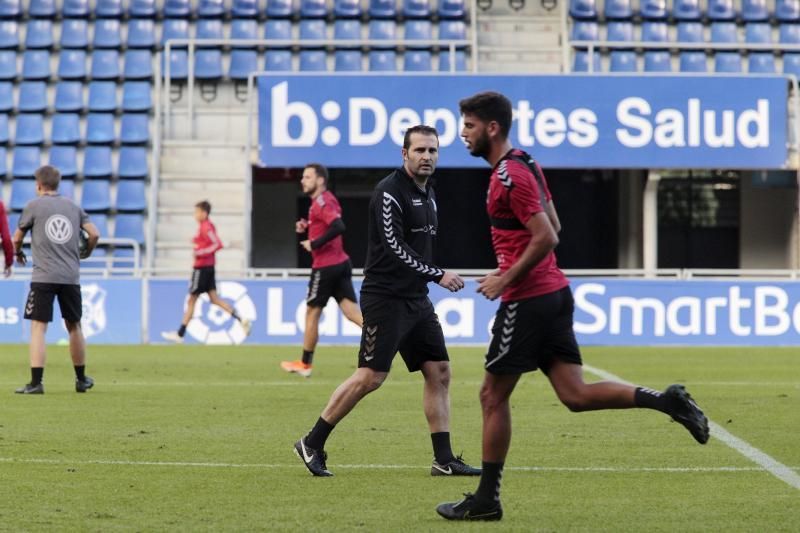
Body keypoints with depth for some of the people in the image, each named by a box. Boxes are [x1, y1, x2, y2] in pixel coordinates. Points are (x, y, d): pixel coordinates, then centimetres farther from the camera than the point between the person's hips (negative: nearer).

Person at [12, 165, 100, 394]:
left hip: (44, 276, -4)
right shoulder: (73, 207, 12)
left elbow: (17, 239, 10)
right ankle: (81, 379, 27)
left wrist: (18, 253, 33)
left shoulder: (34, 206, 2)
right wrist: (84, 253, 29)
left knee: (38, 327, -5)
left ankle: (36, 382, -14)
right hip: (71, 276, 4)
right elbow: (94, 234, 9)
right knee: (74, 326, 16)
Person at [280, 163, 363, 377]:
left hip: (325, 266, -9)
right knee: (352, 312, 1)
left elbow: (338, 227, -29)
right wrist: (307, 225, 10)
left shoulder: (322, 202, -15)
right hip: (340, 263, 9)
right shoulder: (326, 199, 15)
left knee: (312, 313, 6)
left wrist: (314, 244, -22)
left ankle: (305, 364, 16)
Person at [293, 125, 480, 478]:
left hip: (416, 299, 9)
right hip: (385, 298, -9)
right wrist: (437, 275, -20)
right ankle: (311, 445, 0)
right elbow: (395, 247, -20)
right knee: (370, 377, -10)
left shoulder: (428, 194, 15)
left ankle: (444, 460, 6)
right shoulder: (390, 192, -13)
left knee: (439, 372, 3)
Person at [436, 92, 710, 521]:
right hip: (554, 292, 9)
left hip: (527, 301, -9)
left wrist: (506, 279, -14)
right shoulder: (526, 165, 14)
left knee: (493, 396, 1)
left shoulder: (509, 176, -16)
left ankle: (487, 500, 8)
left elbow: (545, 237, -22)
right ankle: (666, 400, -7)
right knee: (576, 395, 5)